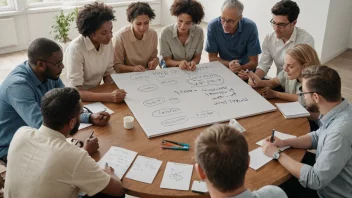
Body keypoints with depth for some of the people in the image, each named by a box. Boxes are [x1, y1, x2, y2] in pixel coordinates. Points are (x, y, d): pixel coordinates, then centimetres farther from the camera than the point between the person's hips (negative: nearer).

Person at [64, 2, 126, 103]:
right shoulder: (76, 49, -24)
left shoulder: (107, 42, -7)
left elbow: (108, 73, 4)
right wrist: (110, 97, -39)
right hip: (80, 98, -5)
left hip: (96, 92, 5)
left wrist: (112, 93, -13)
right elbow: (76, 91, -27)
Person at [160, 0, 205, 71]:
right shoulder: (166, 32, -18)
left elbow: (197, 57, -2)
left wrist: (193, 62, -25)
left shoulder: (199, 32, -14)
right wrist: (179, 63, -31)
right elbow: (167, 60, -10)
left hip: (190, 69, 1)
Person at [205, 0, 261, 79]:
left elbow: (253, 62, -12)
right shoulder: (213, 26, -15)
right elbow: (212, 58, -7)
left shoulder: (250, 27, -17)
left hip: (245, 70, 0)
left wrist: (241, 68, -33)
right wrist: (229, 64, -25)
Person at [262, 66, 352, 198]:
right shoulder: (338, 109, -8)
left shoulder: (341, 131, -36)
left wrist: (277, 154, -19)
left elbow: (315, 180, -30)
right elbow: (318, 137, 10)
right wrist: (285, 142, -4)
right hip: (325, 183, 7)